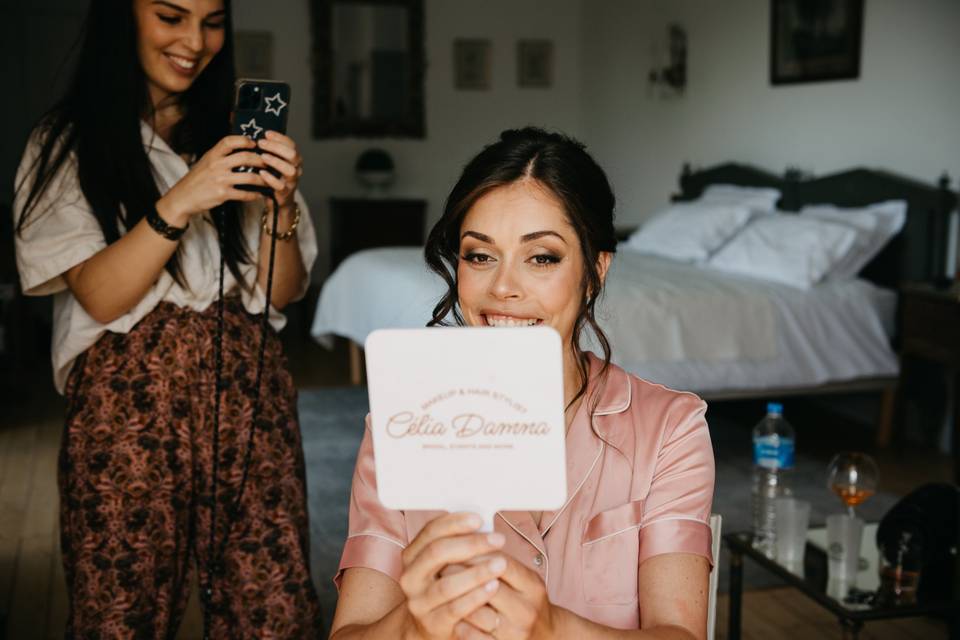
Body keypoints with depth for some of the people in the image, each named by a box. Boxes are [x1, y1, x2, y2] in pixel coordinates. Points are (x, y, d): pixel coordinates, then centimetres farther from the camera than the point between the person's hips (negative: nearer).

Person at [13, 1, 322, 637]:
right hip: (130, 400, -2)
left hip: (249, 393, 2)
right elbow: (100, 297, -6)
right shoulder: (68, 143, 5)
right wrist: (181, 201, -19)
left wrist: (279, 203, -9)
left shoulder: (239, 134, 14)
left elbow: (283, 292, 9)